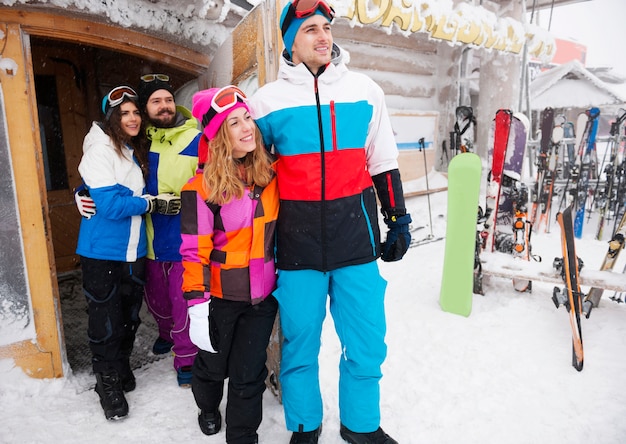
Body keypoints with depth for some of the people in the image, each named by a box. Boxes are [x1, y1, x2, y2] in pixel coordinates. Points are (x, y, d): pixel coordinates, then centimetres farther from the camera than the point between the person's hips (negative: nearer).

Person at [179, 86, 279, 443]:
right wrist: (197, 306, -16)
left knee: (249, 373, 8)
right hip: (221, 297, -2)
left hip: (263, 294, 2)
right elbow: (194, 252, -15)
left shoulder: (270, 173, -3)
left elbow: (279, 230, 9)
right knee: (214, 364, 22)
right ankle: (208, 407, 54)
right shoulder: (203, 186, -16)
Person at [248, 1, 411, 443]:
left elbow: (383, 162, 12)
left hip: (357, 233, 2)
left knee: (366, 341, 9)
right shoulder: (269, 100, 3)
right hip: (298, 239, -1)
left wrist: (399, 219, 11)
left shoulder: (364, 89, 8)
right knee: (299, 341, 9)